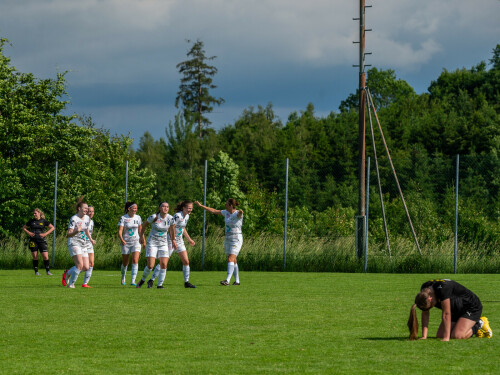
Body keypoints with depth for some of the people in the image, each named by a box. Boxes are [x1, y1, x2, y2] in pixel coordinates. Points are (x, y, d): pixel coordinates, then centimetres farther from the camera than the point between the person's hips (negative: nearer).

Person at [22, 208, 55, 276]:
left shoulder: (43, 221, 5)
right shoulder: (31, 221, 8)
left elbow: (52, 228, 9)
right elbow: (24, 228, 19)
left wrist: (45, 234, -3)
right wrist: (28, 233, 0)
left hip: (41, 240, -1)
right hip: (33, 241, 1)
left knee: (45, 256, -8)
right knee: (35, 257, 0)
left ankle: (48, 271, 3)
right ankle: (36, 271, 8)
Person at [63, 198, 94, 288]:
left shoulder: (87, 218, 11)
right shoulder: (74, 219, -11)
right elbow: (68, 234, -14)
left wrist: (91, 239, 16)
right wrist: (76, 231, -32)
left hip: (83, 245, 7)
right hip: (74, 243, -7)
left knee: (86, 267, -2)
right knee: (80, 265, -19)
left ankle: (67, 273, 21)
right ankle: (71, 284, -5)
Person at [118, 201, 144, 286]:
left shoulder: (138, 217, 3)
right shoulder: (123, 218, -8)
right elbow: (120, 231, -14)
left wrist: (142, 239, 14)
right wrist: (122, 240, -30)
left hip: (136, 242, 2)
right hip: (126, 242, -2)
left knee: (135, 261, -16)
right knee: (125, 262, 9)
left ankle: (133, 281, -20)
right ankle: (123, 278, 36)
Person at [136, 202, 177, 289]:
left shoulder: (170, 219, -6)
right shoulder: (154, 217, -14)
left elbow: (172, 230, 12)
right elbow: (145, 225, 3)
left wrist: (173, 241, 20)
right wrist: (141, 236, 8)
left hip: (163, 244, 3)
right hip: (152, 243, -3)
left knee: (164, 265, -10)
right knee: (150, 266, -9)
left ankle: (160, 285, 2)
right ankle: (142, 280, 18)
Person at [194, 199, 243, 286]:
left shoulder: (237, 214, -16)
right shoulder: (226, 212, 6)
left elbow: (239, 214, -40)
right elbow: (213, 211, 14)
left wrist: (240, 212, -66)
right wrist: (201, 206, 17)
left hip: (236, 240, -8)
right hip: (228, 239, 8)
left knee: (231, 259, -19)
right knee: (233, 260, 12)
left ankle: (227, 280, -27)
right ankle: (237, 281, 21)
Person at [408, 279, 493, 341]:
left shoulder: (442, 289, -36)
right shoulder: (424, 290, -15)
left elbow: (446, 314, -34)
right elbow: (425, 314, -8)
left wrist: (446, 338, -32)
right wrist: (424, 336, -13)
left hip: (472, 308, -8)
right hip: (456, 311, 8)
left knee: (456, 335, -24)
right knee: (440, 335, -4)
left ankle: (480, 324, 2)